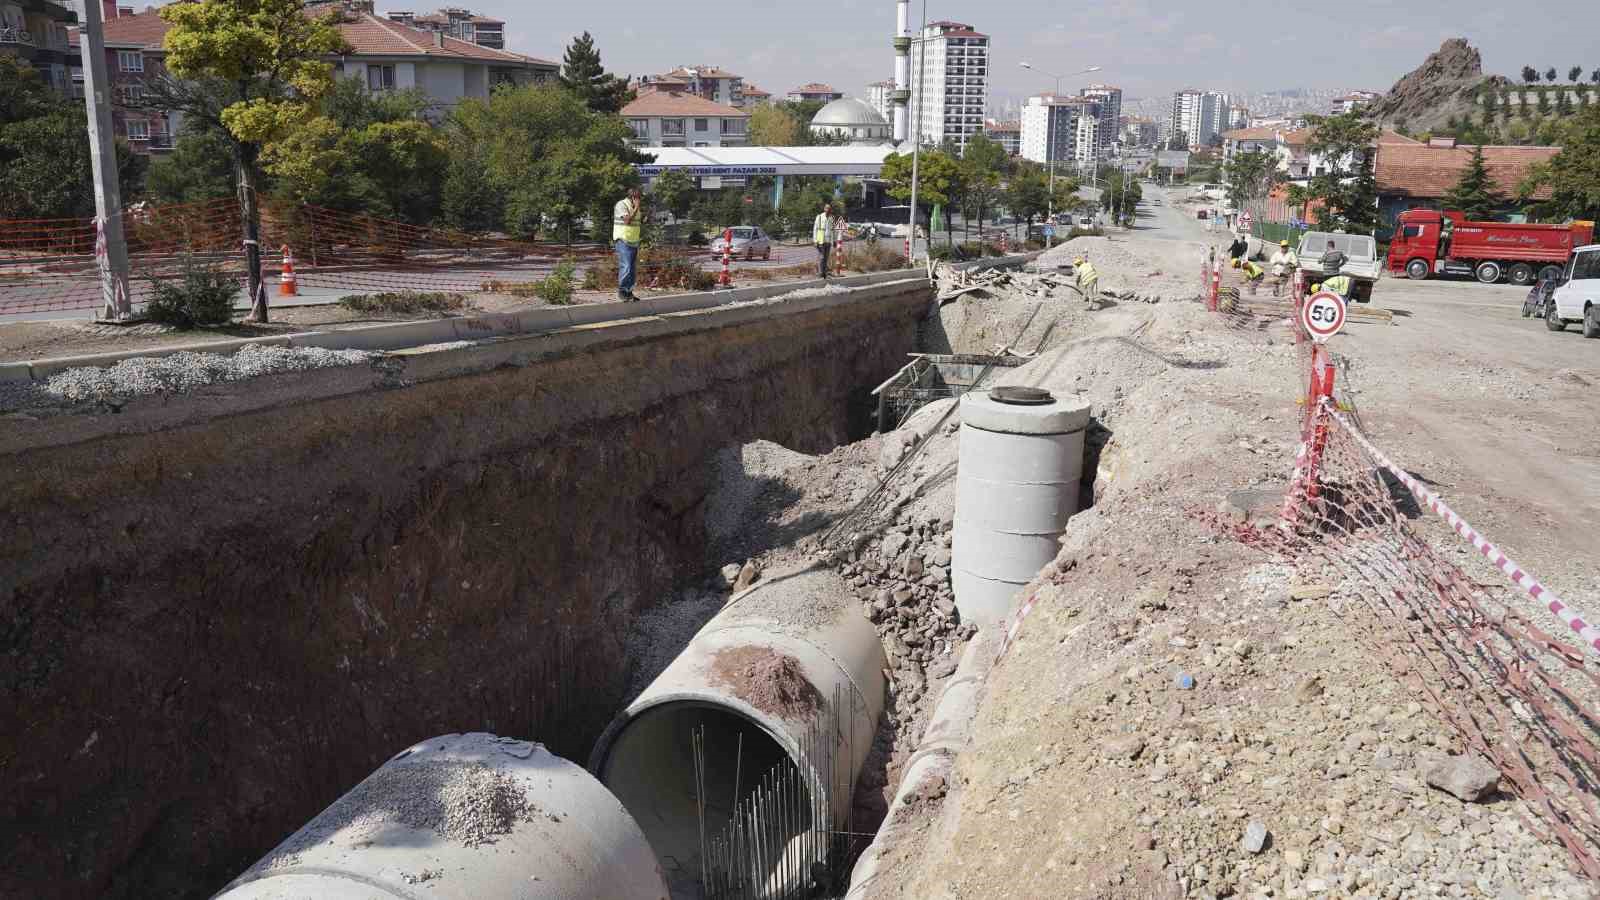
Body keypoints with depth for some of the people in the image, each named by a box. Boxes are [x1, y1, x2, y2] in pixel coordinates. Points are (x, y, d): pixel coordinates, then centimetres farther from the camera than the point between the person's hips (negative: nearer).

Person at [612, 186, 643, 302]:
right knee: (626, 267, -13)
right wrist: (636, 208, -20)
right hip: (623, 240, -8)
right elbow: (627, 221, -23)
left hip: (634, 241, 8)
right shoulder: (621, 205, -12)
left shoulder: (636, 206, 11)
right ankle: (621, 292, -5)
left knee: (633, 269, 8)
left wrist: (642, 209, 0)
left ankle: (629, 292, 14)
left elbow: (642, 221, 14)